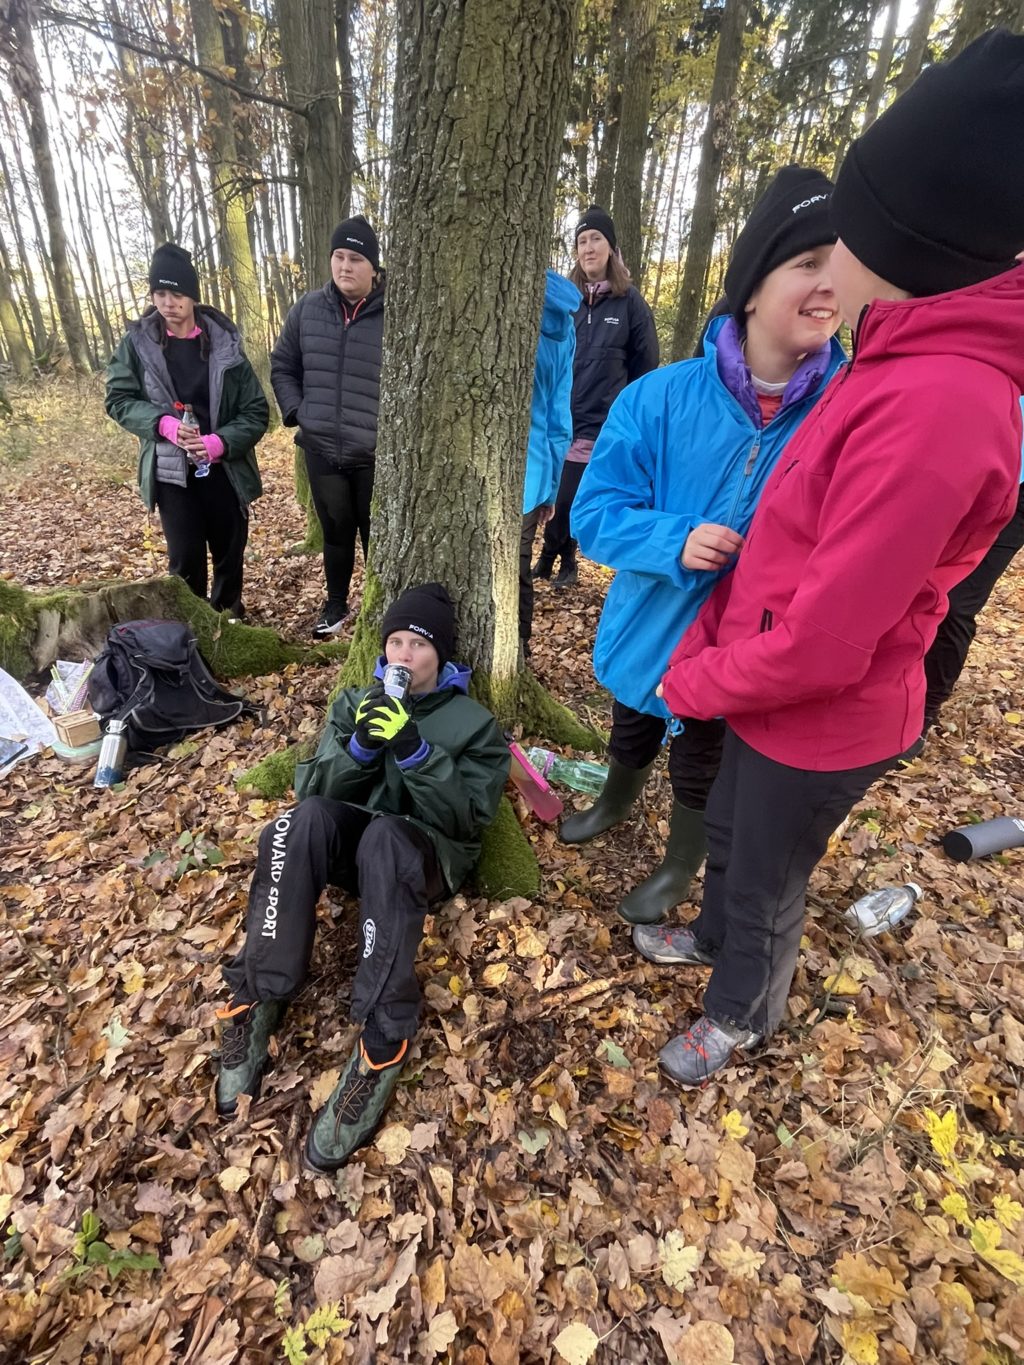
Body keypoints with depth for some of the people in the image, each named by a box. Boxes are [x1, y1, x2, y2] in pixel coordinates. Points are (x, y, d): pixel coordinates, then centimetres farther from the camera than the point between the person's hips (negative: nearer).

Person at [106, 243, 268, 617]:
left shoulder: (224, 343, -4)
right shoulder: (137, 343, -2)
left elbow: (256, 411, -4)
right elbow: (118, 399, 2)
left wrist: (221, 442, -20)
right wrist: (163, 423, -18)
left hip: (225, 469, 1)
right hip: (171, 471, 0)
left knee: (229, 553, 12)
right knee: (185, 558, 2)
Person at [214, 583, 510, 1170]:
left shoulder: (475, 722, 2)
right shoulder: (357, 700, 13)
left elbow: (467, 819, -9)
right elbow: (312, 788, 4)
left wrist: (415, 750, -22)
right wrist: (358, 745, -16)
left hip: (425, 857, -3)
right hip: (350, 844, 4)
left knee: (384, 835, -39)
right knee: (308, 816, -31)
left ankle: (383, 1043, -35)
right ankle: (260, 1000, -24)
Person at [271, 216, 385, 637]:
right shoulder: (308, 309, 6)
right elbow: (282, 366, 16)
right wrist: (297, 412, 4)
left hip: (376, 455, -3)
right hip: (321, 450, 3)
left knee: (377, 536, 7)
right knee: (336, 532, 14)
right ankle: (336, 604, 32)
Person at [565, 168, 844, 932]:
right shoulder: (660, 398, -15)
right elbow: (595, 511, -13)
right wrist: (675, 541, -29)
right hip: (650, 625, 2)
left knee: (702, 766, 19)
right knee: (631, 733, 27)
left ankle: (681, 868, 50)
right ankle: (617, 803, 61)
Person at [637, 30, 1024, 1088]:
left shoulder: (936, 406, -29)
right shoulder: (909, 366, 2)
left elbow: (822, 641, -29)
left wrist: (695, 682, -13)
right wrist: (706, 640, 3)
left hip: (821, 724, -8)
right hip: (768, 692, 8)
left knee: (768, 880, 18)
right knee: (725, 831, 29)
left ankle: (742, 1011, 49)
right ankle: (715, 937, 59)